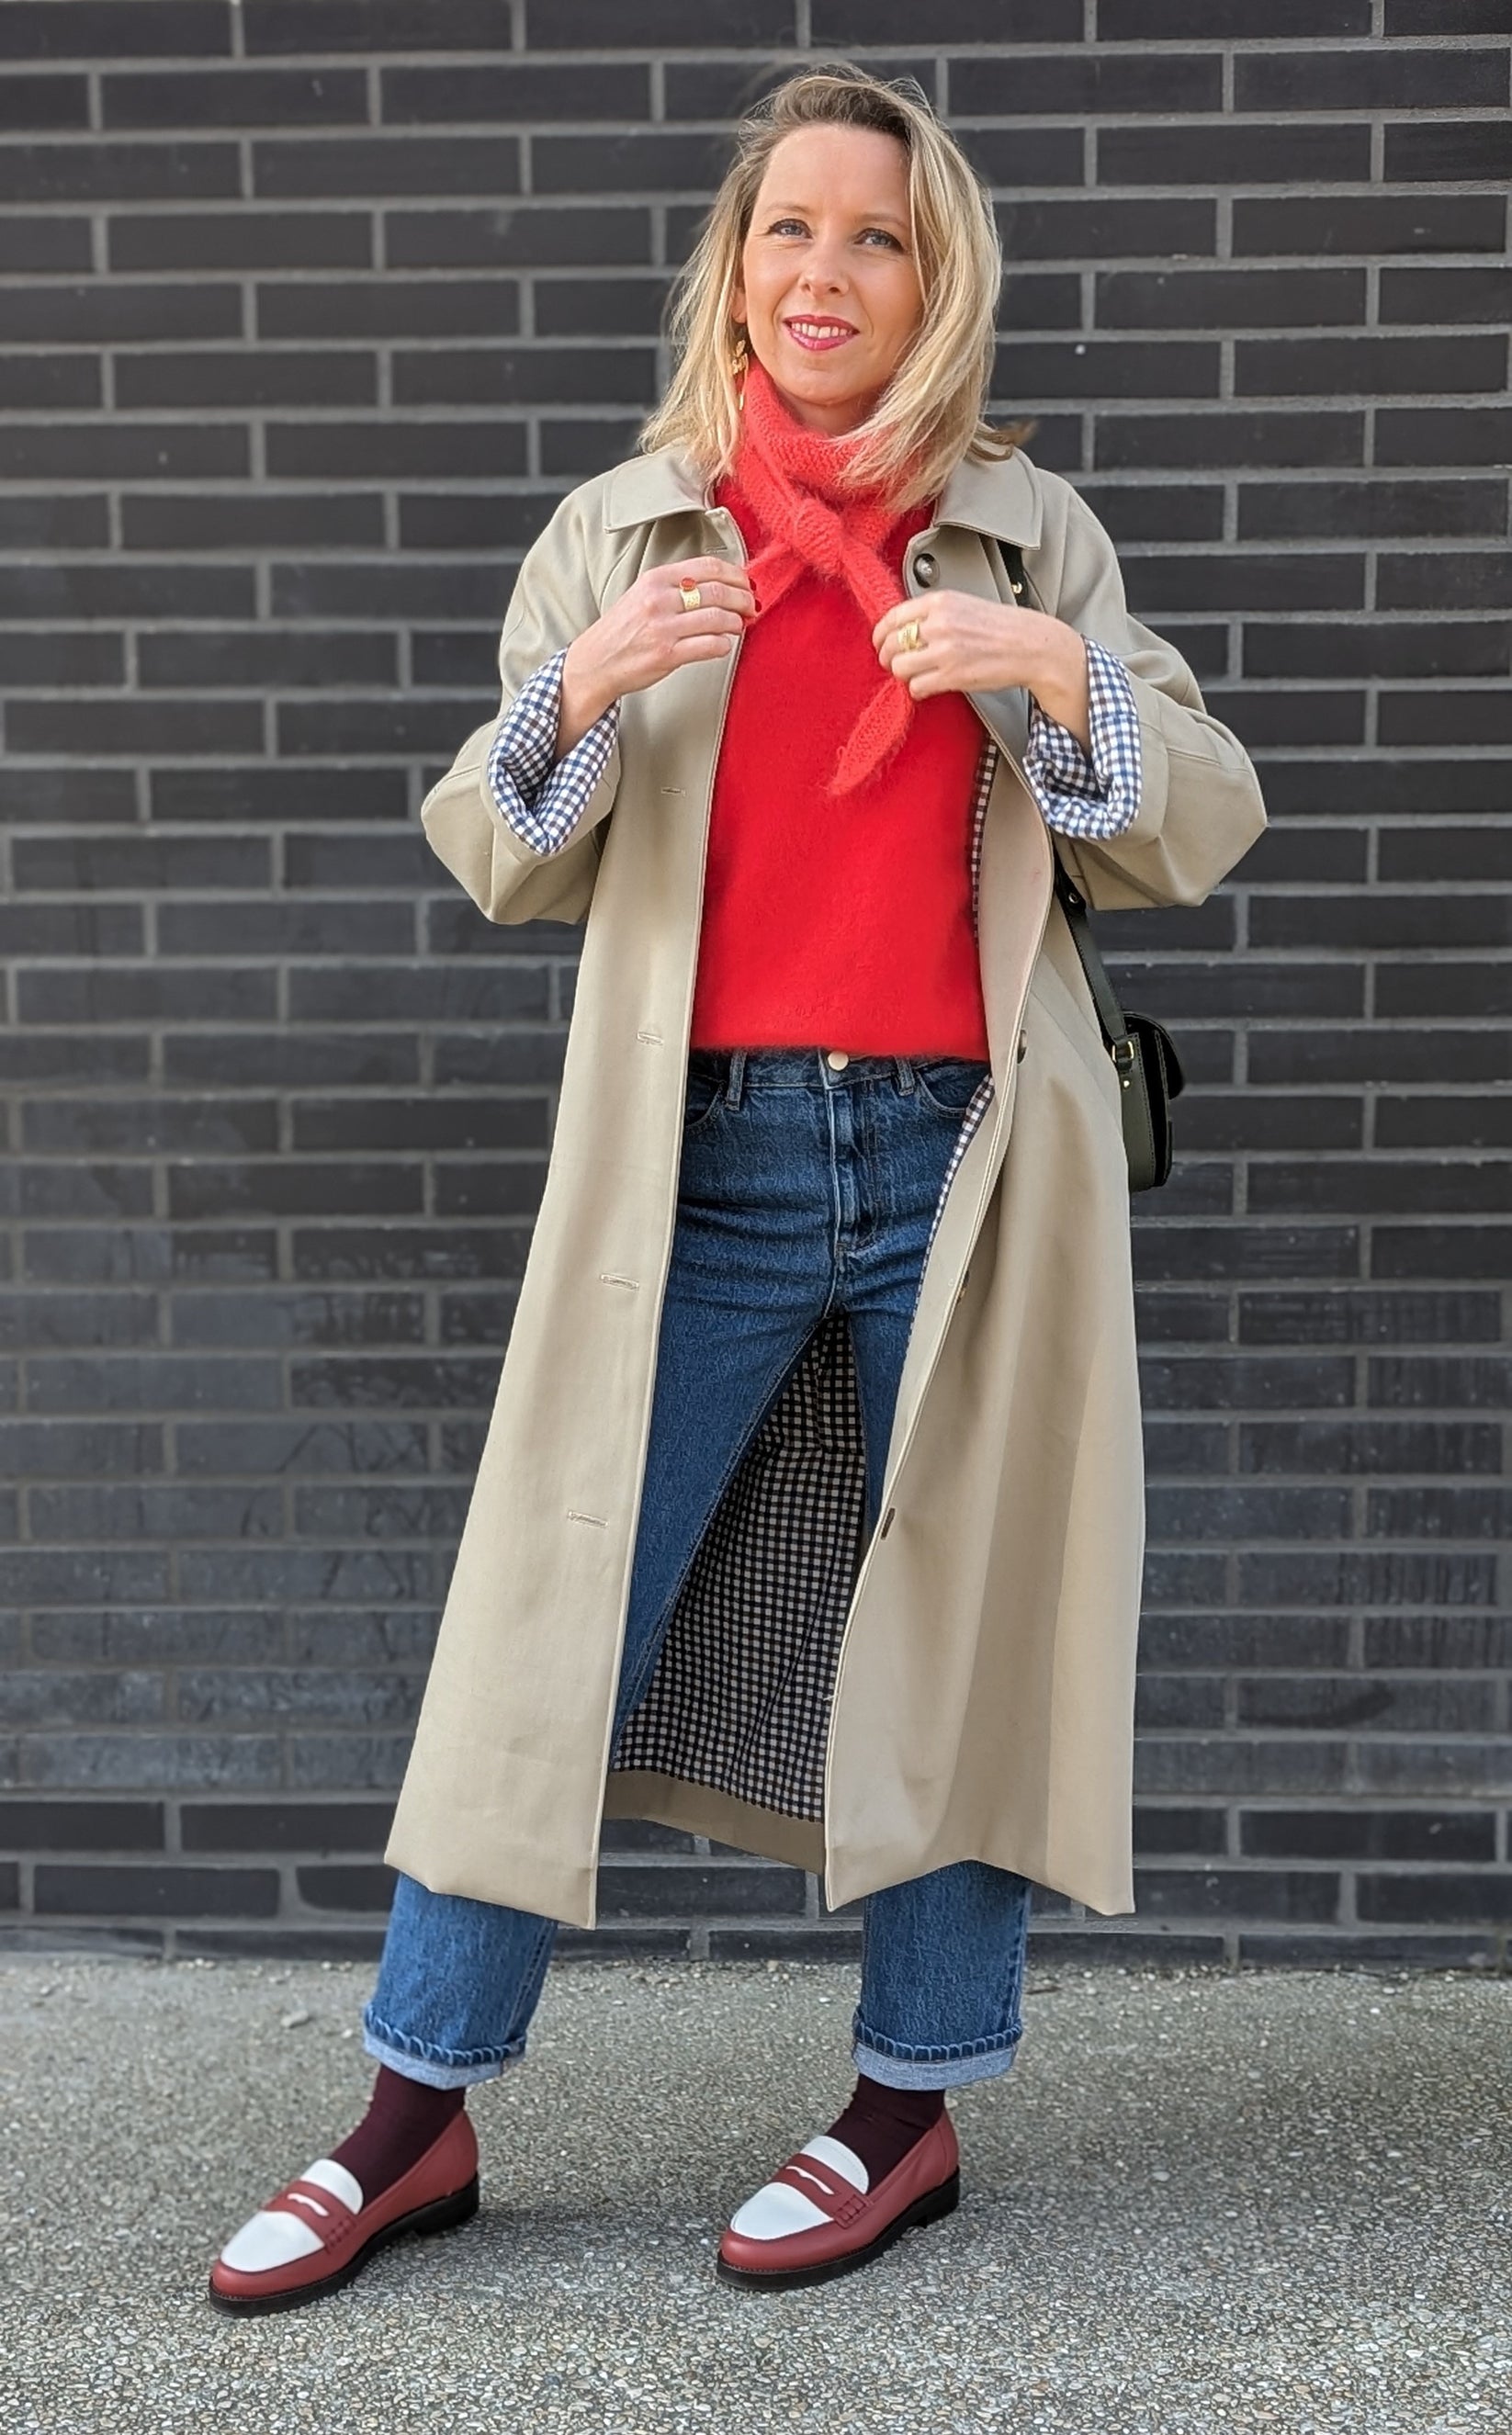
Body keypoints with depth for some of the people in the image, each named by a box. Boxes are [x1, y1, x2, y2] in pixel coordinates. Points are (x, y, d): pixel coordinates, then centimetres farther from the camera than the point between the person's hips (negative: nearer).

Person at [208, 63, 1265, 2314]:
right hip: (706, 1156, 0)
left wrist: (1064, 680, -12)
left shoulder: (1034, 538, 8)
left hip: (962, 1155, 0)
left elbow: (1197, 841, 6)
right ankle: (416, 2121, 15)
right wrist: (573, 697, -13)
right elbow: (510, 875, 6)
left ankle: (911, 2106, 24)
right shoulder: (621, 534, 9)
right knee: (555, 1622, 1)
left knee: (953, 1629, 7)